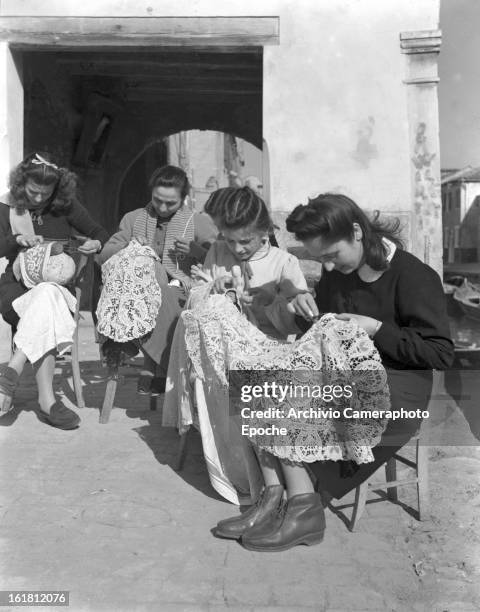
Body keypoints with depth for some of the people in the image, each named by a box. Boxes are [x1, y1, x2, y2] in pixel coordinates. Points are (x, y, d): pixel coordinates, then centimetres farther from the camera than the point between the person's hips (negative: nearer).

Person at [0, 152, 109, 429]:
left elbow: (101, 233, 11)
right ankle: (47, 400, -43)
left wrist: (96, 244, -12)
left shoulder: (66, 205, 6)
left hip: (58, 286, 1)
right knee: (45, 300, -36)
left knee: (46, 297, -37)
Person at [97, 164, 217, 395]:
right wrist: (128, 247, -4)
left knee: (161, 298, -35)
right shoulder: (134, 218, 21)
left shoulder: (199, 223, 12)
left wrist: (197, 252, -14)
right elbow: (104, 256, 16)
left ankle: (153, 369, -22)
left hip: (178, 293, -2)